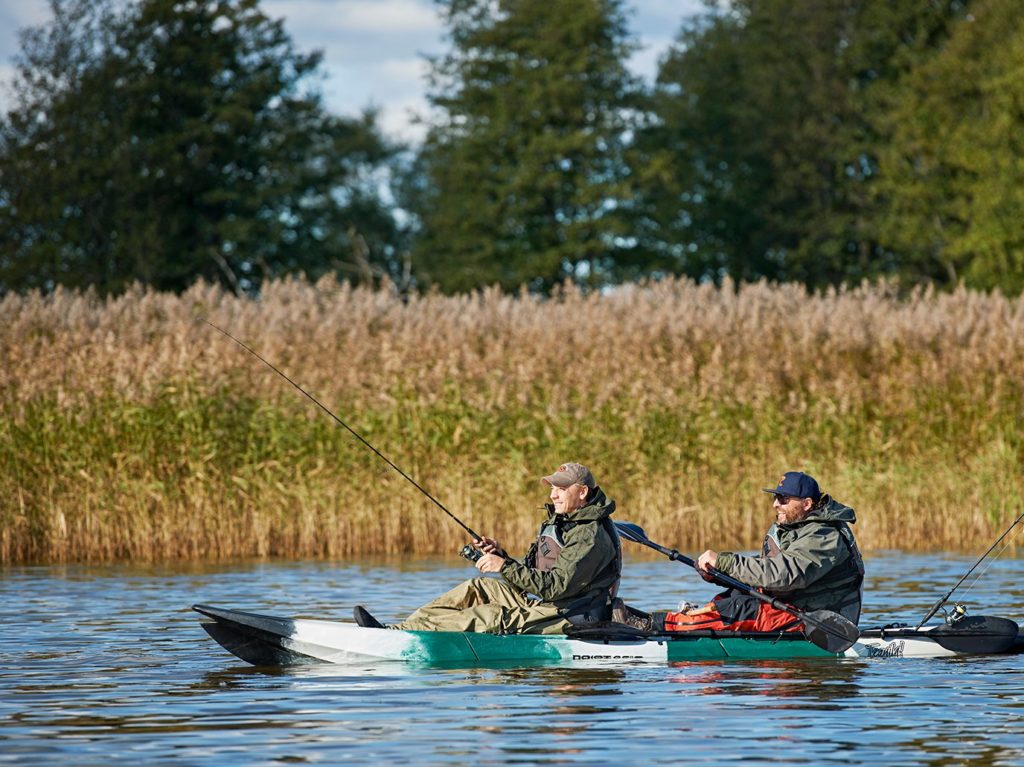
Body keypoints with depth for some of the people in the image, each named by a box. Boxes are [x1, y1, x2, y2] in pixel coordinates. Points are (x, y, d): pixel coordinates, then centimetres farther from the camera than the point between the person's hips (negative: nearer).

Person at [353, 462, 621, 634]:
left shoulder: (591, 537, -17)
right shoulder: (560, 523, 16)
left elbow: (556, 586, -26)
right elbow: (530, 576, 15)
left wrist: (506, 567, -28)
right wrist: (501, 557, -3)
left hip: (566, 618, -10)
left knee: (490, 617, -23)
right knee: (478, 588, 0)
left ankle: (398, 633, -28)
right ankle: (403, 629, -9)